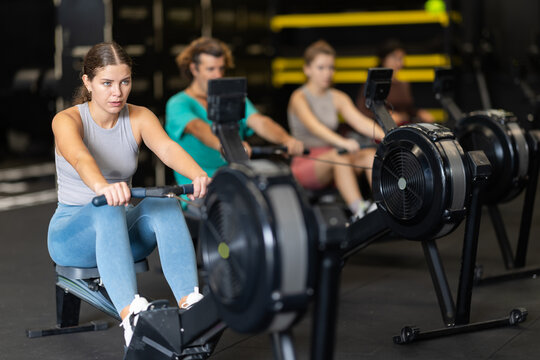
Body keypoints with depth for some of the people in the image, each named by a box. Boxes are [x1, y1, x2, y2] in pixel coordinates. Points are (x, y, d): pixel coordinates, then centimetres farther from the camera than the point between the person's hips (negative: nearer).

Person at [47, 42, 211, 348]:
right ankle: (131, 316, -59)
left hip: (122, 231, 3)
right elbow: (80, 158, -38)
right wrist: (102, 187, -62)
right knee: (108, 209, -39)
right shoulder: (67, 120, -14)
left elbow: (168, 148, -26)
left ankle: (190, 304, -48)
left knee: (163, 204, -30)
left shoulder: (139, 118, -4)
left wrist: (199, 175, -49)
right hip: (72, 231, -3)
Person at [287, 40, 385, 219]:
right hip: (305, 165, -6)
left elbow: (361, 122, -2)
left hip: (331, 163, 6)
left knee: (371, 154, -22)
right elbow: (313, 126, -26)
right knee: (338, 156, -36)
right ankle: (359, 212, -50)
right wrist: (342, 142, -44)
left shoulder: (338, 98, 12)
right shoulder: (299, 98, -6)